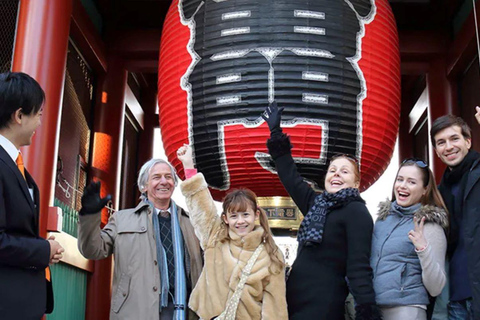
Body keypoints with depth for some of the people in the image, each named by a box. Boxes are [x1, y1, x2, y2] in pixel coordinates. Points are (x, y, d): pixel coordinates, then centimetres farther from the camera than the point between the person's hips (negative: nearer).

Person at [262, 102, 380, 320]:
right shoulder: (317, 204, 13)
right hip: (295, 301, 7)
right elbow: (291, 177, 21)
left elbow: (359, 266, -14)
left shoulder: (357, 212, -6)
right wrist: (276, 132, 26)